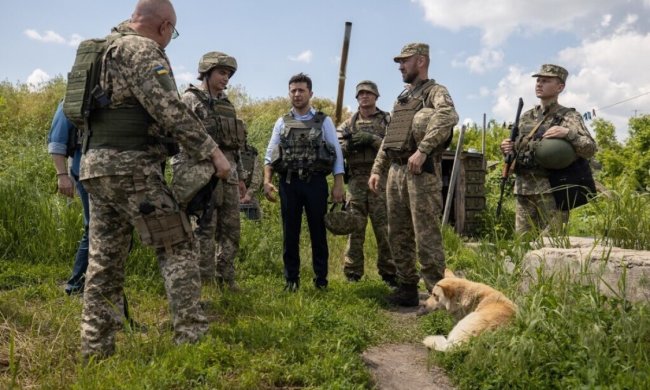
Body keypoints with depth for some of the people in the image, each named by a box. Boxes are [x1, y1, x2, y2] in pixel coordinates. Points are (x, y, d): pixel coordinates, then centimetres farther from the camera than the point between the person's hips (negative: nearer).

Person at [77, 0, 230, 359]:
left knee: (104, 259, 10)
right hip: (130, 166, -9)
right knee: (176, 248, -4)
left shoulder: (106, 49, 22)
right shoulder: (142, 50, -7)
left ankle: (95, 348, 14)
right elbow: (170, 111, -16)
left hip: (95, 165, 9)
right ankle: (192, 338, -6)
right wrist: (212, 152, -14)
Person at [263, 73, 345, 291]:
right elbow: (270, 154, 8)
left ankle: (321, 278, 17)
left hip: (315, 182, -2)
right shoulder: (282, 123, 10)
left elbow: (337, 153, 1)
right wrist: (267, 181, -5)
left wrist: (338, 184, -7)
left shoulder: (323, 121, 5)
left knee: (318, 232, 6)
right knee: (290, 233, 7)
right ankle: (291, 278, 18)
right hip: (289, 183, 2)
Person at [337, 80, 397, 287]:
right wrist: (350, 143, -11)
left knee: (385, 229, -1)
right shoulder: (348, 124, 15)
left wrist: (371, 139, -15)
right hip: (355, 181, 2)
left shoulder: (387, 120, 8)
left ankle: (389, 273, 8)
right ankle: (352, 274, 12)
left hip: (380, 179, -2)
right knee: (354, 228, 4)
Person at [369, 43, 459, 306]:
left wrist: (422, 149, -31)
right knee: (398, 235, 10)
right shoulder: (401, 98, 24)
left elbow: (448, 117, -25)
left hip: (421, 171, -8)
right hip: (395, 171, 8)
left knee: (426, 235, -7)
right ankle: (407, 288, 21)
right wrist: (377, 170, 17)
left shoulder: (435, 92, -1)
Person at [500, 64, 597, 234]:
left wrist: (568, 133, -24)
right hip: (523, 189, 5)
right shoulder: (526, 117, 16)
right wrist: (507, 148, 1)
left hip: (551, 189, -5)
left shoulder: (569, 117, -1)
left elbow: (590, 149, -9)